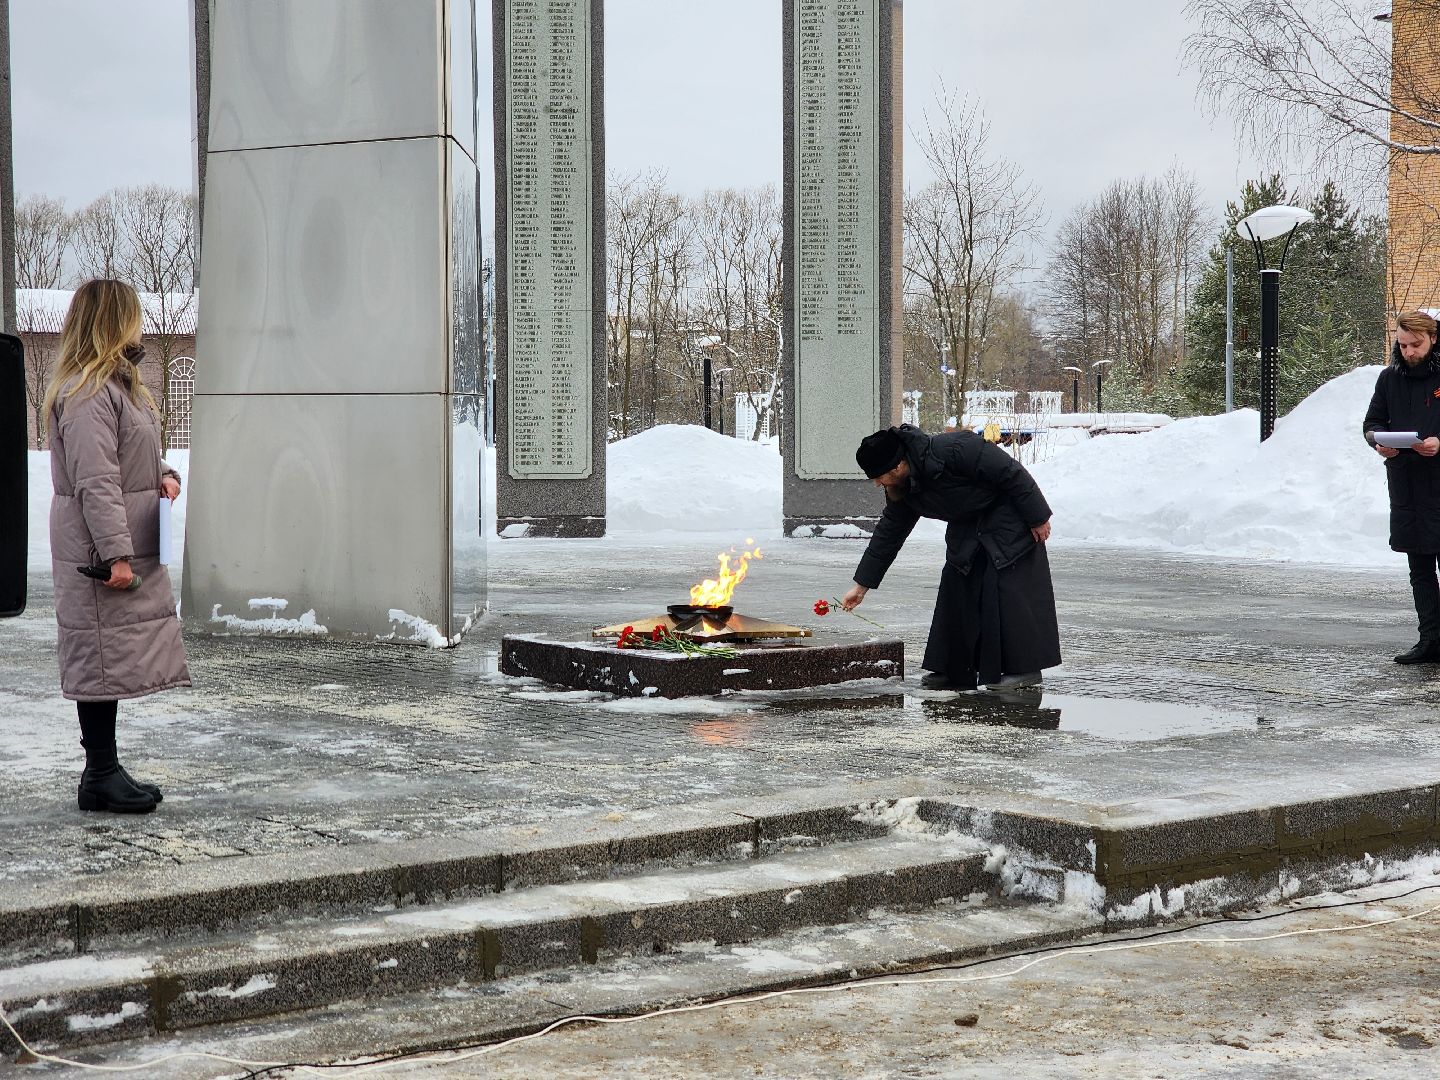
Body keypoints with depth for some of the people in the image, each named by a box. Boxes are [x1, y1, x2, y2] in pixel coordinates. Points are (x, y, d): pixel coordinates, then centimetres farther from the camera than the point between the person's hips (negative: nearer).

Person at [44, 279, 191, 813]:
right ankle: (100, 775, 1)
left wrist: (163, 474, 7)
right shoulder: (86, 393, -16)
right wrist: (116, 553, -24)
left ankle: (105, 770, 20)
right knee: (103, 655, -5)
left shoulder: (118, 384, 17)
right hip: (100, 549, -10)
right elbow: (96, 481, -22)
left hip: (131, 549, 10)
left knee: (116, 658, 13)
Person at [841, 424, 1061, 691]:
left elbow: (1011, 473, -25)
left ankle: (1025, 668, -5)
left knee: (1008, 590, -12)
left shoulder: (953, 449, -33)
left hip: (1008, 521, -8)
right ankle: (957, 671, 8)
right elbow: (889, 533, 3)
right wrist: (862, 585, 4)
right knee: (956, 591, 2)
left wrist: (1038, 518, -18)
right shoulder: (903, 490, -8)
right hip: (966, 527, 8)